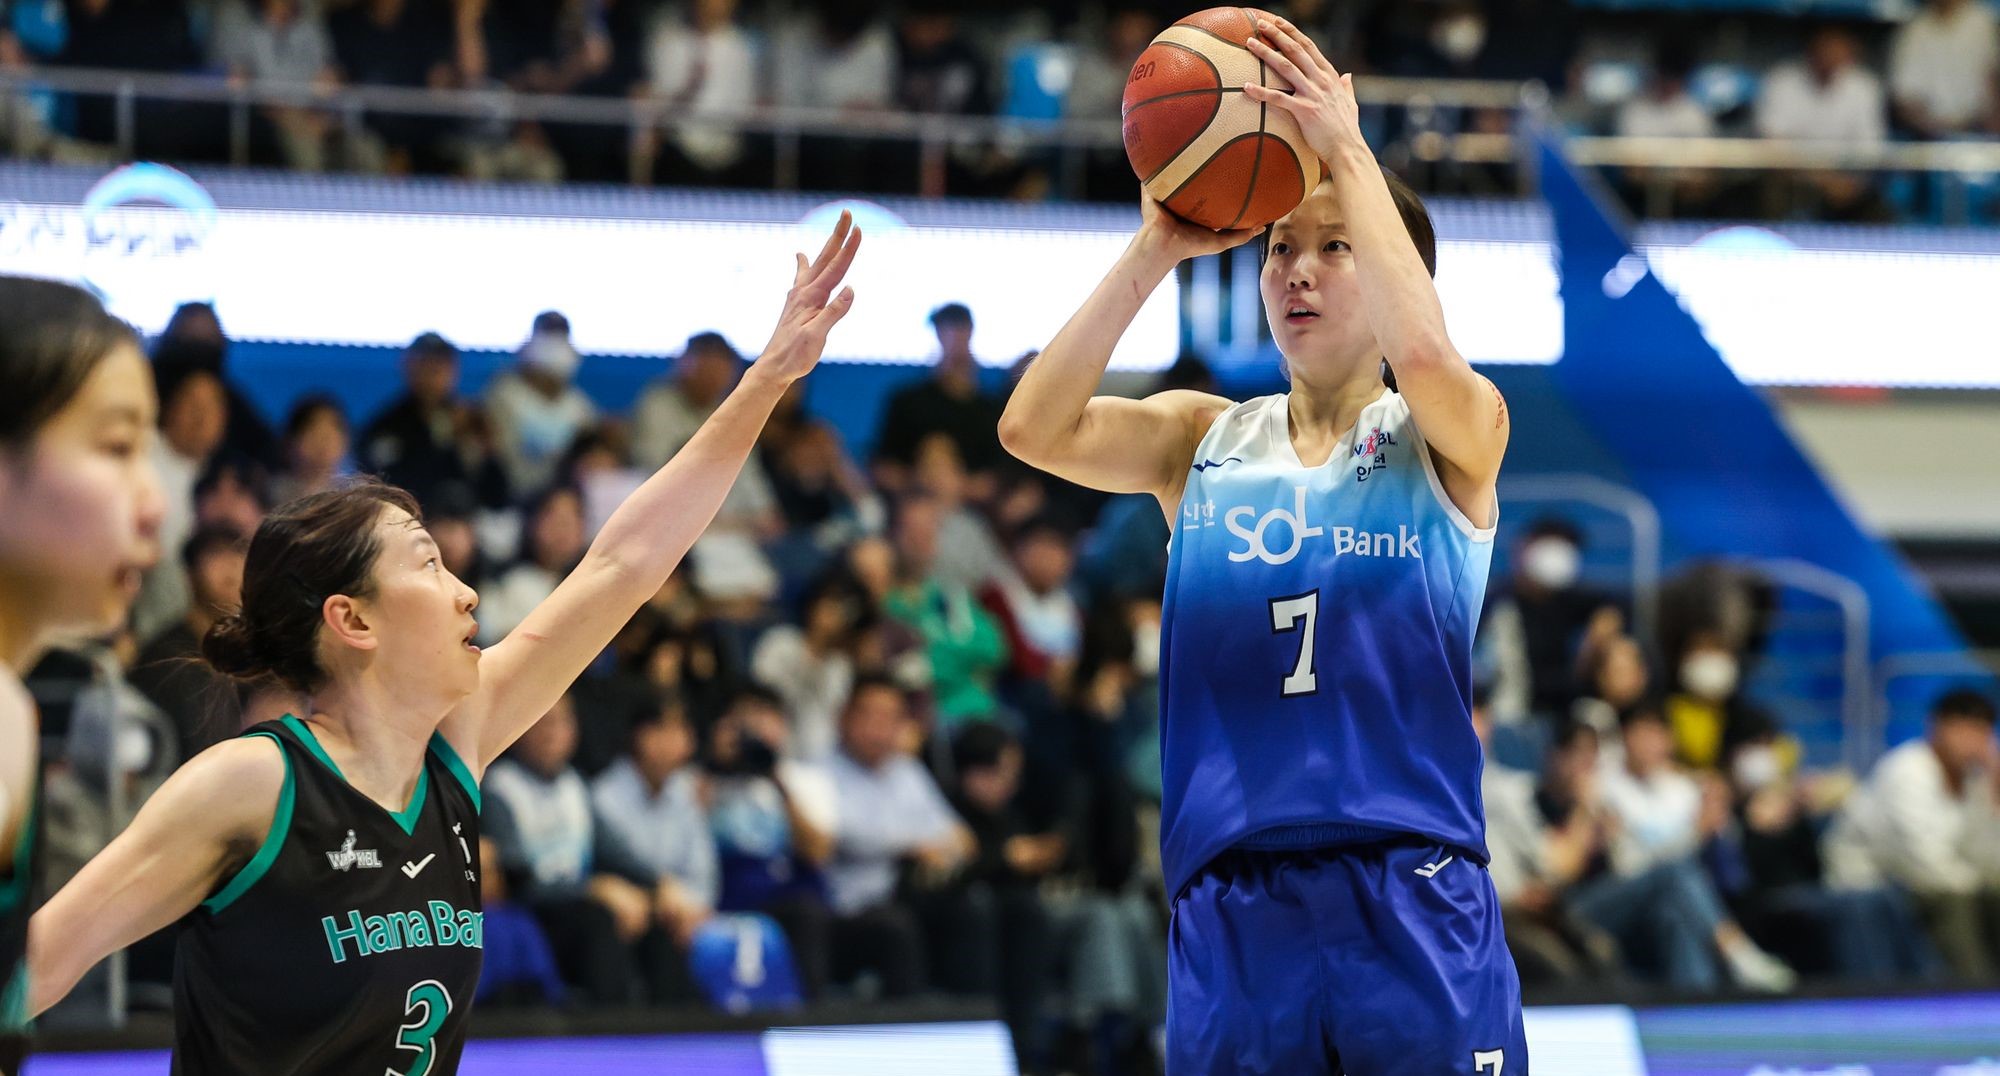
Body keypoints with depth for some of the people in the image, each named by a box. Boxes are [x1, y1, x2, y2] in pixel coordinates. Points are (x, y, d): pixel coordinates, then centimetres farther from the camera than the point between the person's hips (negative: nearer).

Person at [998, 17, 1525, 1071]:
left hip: (1413, 905, -2)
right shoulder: (1201, 441, 12)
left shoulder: (1449, 440, 4)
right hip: (1229, 912, 2)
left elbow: (1428, 356, -19)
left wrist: (1346, 150, -14)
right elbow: (1034, 429, -6)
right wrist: (1158, 247, -8)